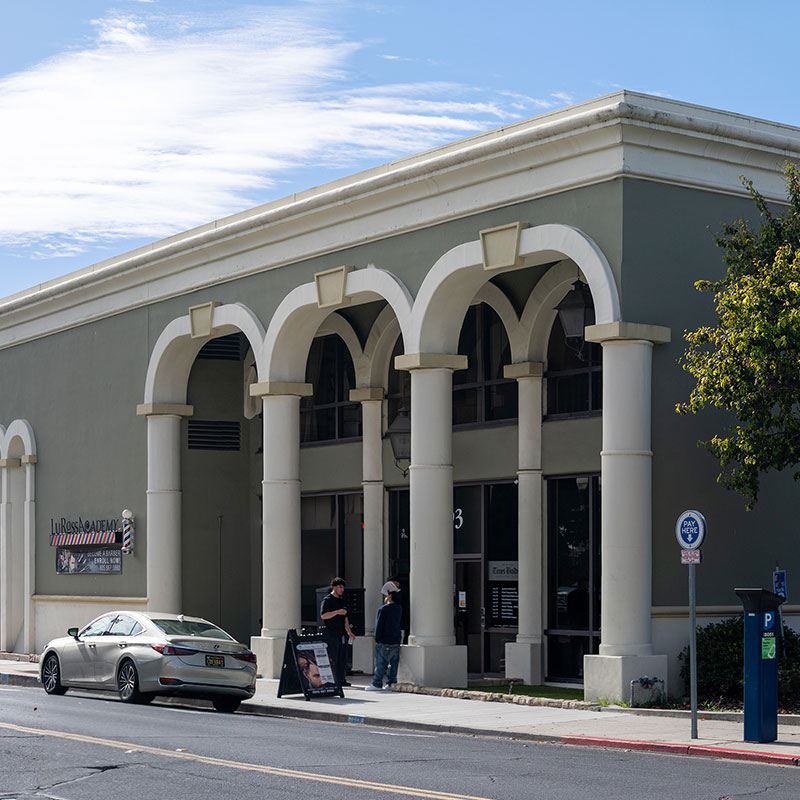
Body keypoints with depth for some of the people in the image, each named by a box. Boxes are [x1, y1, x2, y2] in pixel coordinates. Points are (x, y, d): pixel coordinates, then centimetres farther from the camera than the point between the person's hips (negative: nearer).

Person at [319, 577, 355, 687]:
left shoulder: (342, 601, 19)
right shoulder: (327, 600, -5)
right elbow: (323, 615, -16)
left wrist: (349, 632, 22)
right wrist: (337, 612, -23)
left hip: (342, 634, 8)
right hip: (331, 634, -8)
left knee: (342, 659, 8)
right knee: (332, 659, -8)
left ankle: (342, 680, 12)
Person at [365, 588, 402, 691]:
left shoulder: (383, 609, -13)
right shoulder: (399, 609, 4)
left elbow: (379, 625, -12)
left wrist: (377, 639, -3)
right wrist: (386, 603, 12)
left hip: (384, 642, -6)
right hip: (396, 641, 6)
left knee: (380, 664, -1)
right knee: (393, 663, 10)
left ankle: (377, 684, 0)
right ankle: (392, 683, 10)